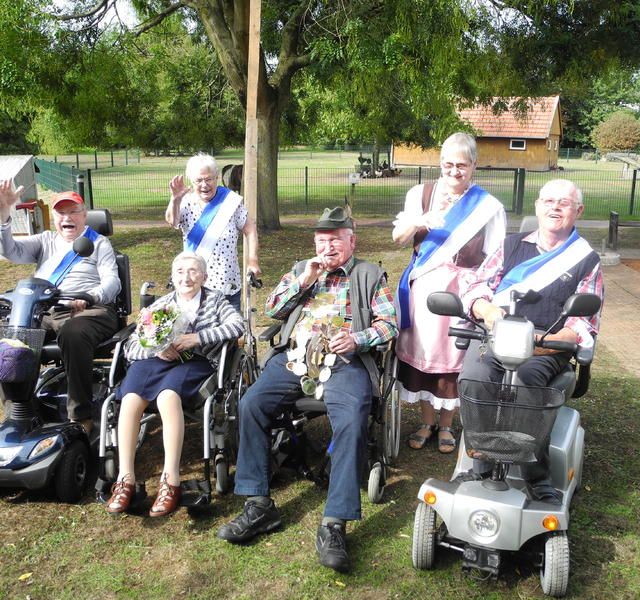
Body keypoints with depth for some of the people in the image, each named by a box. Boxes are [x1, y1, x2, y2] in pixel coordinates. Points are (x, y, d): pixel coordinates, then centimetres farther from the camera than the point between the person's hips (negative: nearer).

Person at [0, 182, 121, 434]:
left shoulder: (99, 243, 17)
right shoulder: (45, 241, 27)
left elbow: (112, 281, 0)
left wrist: (89, 298, -22)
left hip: (90, 311, -4)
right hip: (42, 313, 4)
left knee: (72, 333, -39)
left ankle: (81, 415, -32)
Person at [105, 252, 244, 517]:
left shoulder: (214, 300, 18)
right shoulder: (160, 305, 23)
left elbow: (237, 325, -2)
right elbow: (131, 346, 15)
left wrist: (197, 337, -13)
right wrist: (155, 349, -9)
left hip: (195, 361, -3)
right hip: (156, 358, 3)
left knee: (167, 395, -37)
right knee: (130, 399, -30)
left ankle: (171, 481, -36)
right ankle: (125, 478, -28)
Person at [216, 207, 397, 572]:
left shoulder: (370, 275, 17)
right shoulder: (301, 270, 28)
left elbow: (390, 324, 7)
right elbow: (272, 309, 18)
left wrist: (356, 339, -12)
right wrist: (303, 281, 5)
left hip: (344, 361, -3)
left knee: (353, 421, -32)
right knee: (251, 404, -22)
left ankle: (335, 525, -29)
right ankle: (259, 505, -14)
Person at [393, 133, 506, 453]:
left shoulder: (488, 206, 2)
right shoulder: (421, 194, 5)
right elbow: (398, 236, -6)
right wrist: (423, 219, -26)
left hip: (463, 290, -1)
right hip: (423, 286, 2)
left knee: (453, 356, 3)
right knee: (421, 353, 7)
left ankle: (446, 426, 23)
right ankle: (426, 422, 25)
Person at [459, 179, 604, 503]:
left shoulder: (586, 261, 13)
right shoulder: (512, 245, 22)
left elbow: (584, 324, 4)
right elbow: (478, 286, 15)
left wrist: (543, 343, -17)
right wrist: (487, 310, -10)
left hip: (548, 345, -2)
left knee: (526, 379, -35)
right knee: (474, 376, -31)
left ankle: (538, 480, -24)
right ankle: (481, 468, -23)